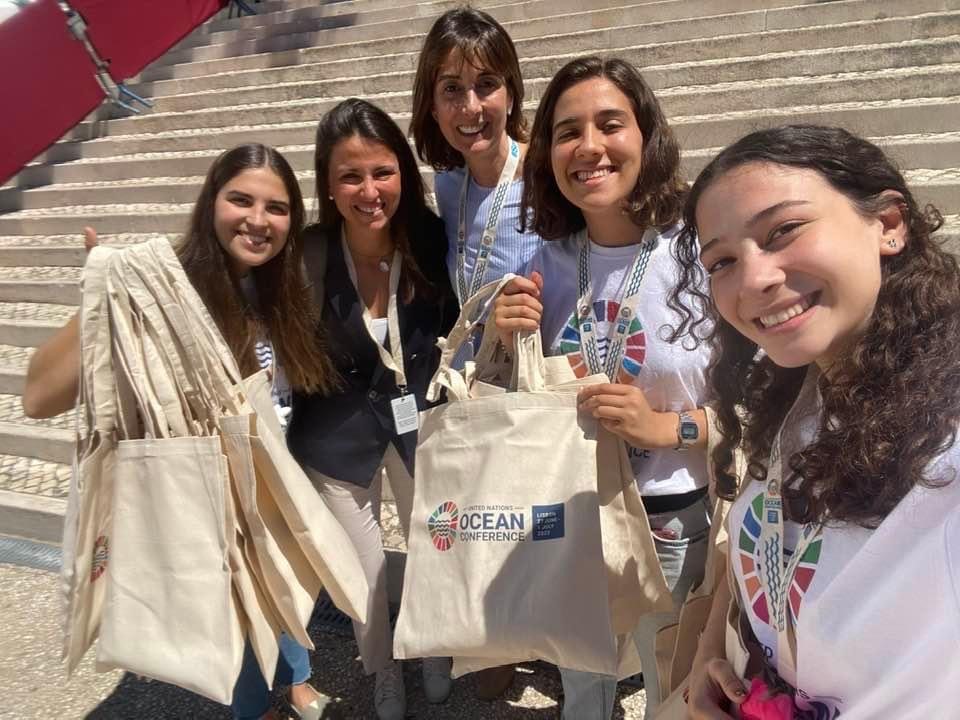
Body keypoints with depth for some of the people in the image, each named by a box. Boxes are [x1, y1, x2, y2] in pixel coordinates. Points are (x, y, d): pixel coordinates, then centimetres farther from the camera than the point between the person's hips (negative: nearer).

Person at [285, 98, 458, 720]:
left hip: (418, 418, 2)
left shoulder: (429, 237, -18)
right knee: (364, 570, 15)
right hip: (339, 434, -1)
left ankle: (435, 656, 52)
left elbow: (452, 325, -6)